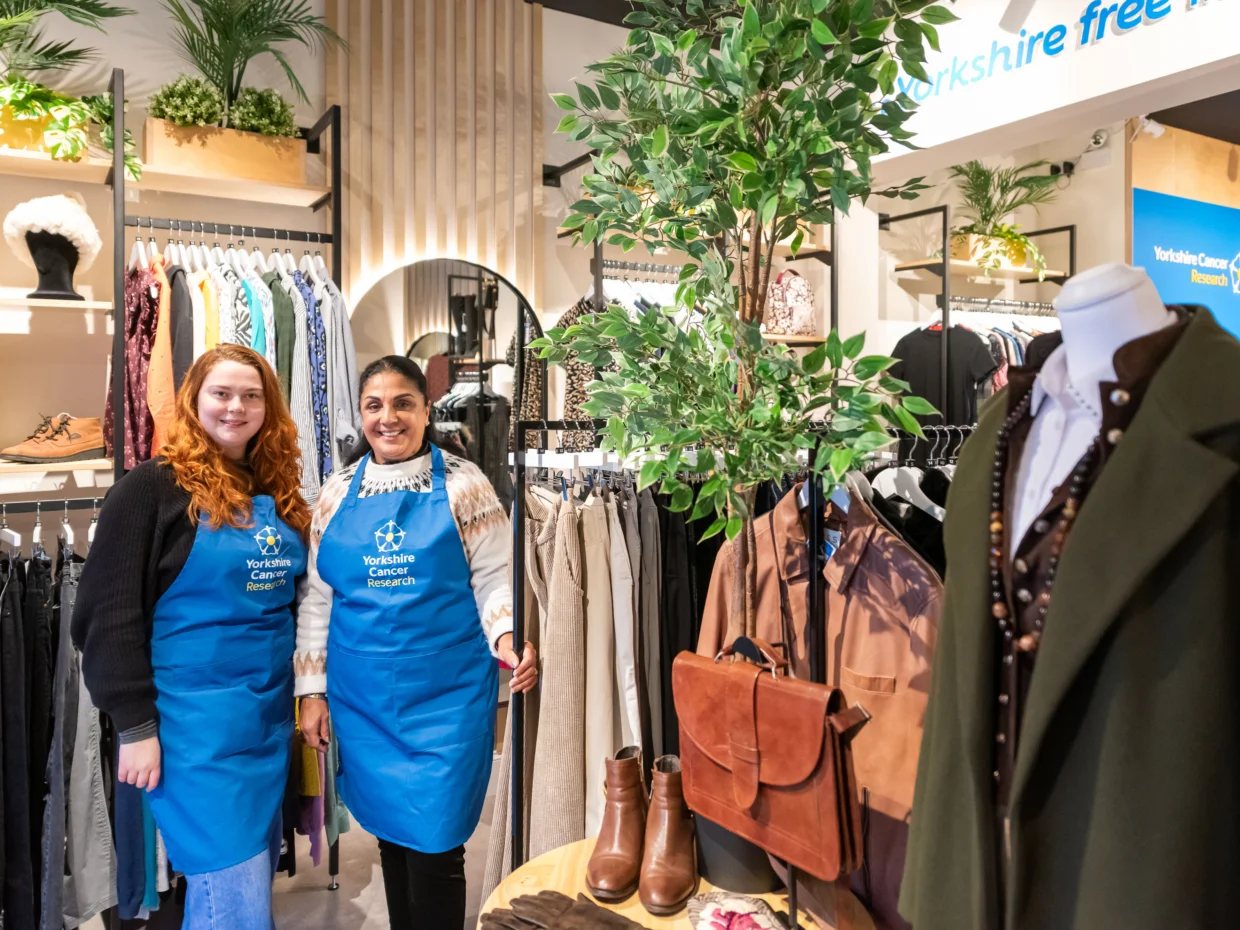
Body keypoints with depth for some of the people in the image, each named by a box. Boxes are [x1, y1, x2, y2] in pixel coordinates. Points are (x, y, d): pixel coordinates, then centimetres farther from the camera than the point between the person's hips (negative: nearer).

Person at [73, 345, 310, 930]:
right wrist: (135, 724, -13)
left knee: (253, 881, 17)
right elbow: (110, 613, -11)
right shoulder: (153, 488, -9)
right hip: (195, 718, -6)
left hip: (271, 712, 7)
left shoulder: (278, 492, 9)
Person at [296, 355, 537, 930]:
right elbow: (316, 598, 10)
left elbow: (494, 576, -4)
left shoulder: (462, 484, -3)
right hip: (363, 697, 4)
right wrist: (312, 692, 8)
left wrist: (505, 636, -23)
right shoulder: (338, 493, 7)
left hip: (446, 693, -3)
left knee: (434, 844, 0)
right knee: (389, 832, 16)